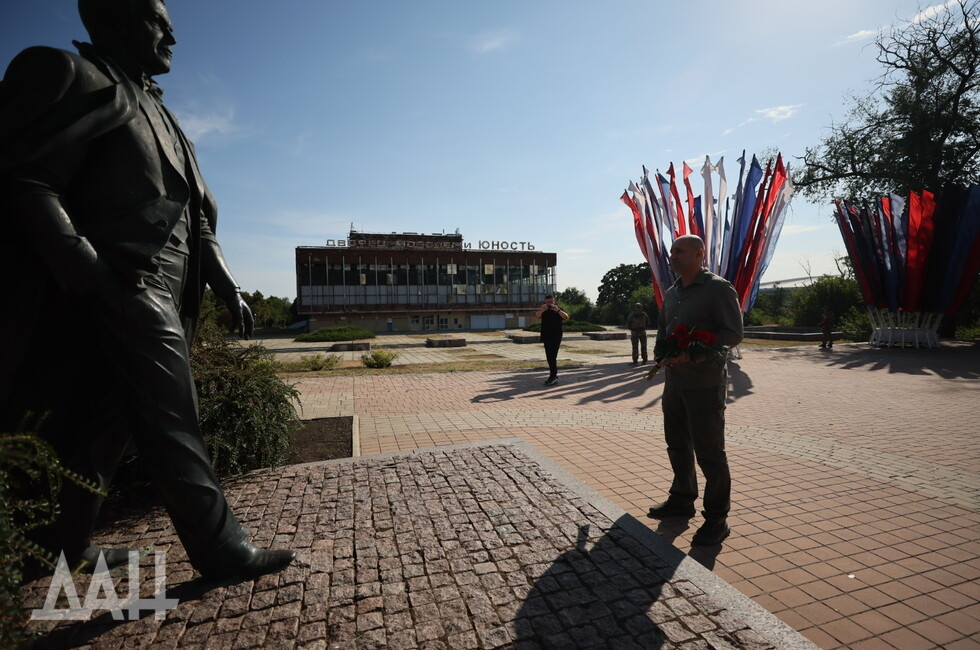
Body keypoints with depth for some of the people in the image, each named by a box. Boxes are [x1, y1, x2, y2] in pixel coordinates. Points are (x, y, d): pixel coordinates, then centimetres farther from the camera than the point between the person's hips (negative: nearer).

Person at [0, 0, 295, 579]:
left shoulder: (161, 118, 25)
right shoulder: (78, 79, 0)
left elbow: (197, 220, 20)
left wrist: (229, 289, 14)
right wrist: (90, 273, -21)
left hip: (164, 297, 9)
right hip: (128, 289, -9)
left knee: (105, 422, 15)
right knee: (172, 427, -7)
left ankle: (67, 542, 30)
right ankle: (223, 551, 2)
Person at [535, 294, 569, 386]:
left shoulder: (558, 309, 2)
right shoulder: (543, 310, 8)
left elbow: (566, 317, -18)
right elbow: (537, 316, -15)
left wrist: (557, 310, -35)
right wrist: (541, 310, -39)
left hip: (556, 337, -4)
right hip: (546, 337, 4)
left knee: (552, 357, -15)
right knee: (549, 357, 9)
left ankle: (553, 376, -14)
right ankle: (554, 375, 21)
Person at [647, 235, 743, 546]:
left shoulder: (718, 288, -10)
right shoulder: (672, 293, 14)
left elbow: (733, 333, -16)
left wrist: (692, 352, -25)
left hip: (705, 383, -8)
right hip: (674, 380, 8)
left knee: (709, 451, 0)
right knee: (677, 444, 17)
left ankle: (717, 518, 14)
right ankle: (682, 499, 35)